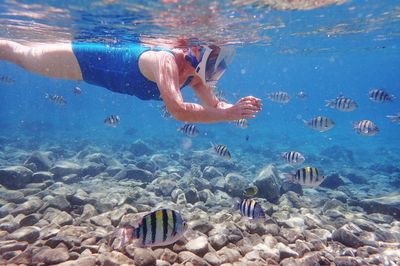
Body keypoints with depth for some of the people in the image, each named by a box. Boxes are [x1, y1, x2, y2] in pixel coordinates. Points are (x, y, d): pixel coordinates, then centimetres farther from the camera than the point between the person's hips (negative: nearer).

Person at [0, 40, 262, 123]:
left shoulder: (195, 74, -15)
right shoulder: (166, 61, -40)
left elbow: (214, 104, -10)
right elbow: (178, 110, -51)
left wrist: (235, 106, -29)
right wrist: (229, 114, -47)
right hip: (90, 56, -6)